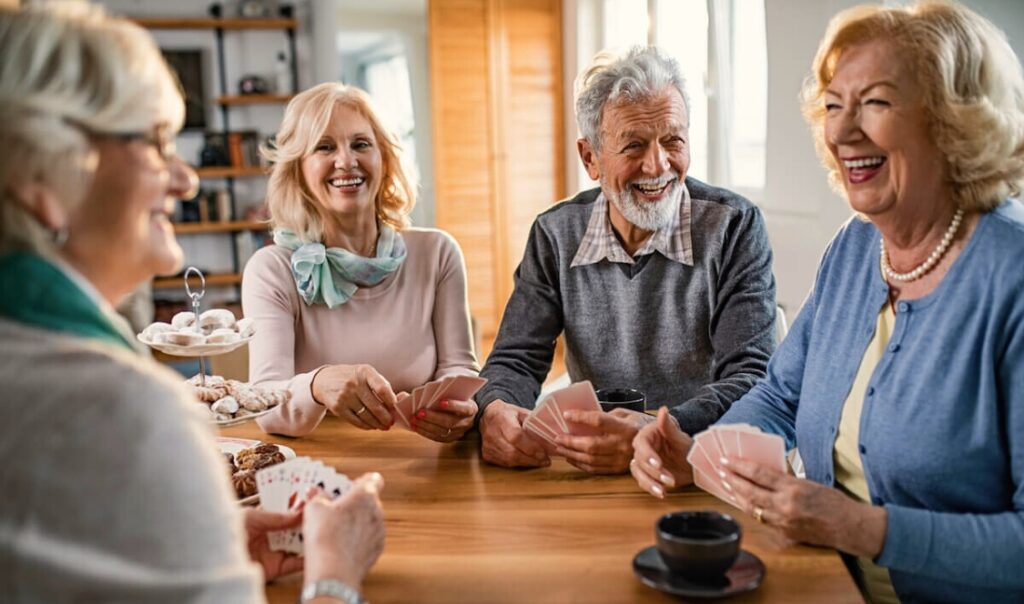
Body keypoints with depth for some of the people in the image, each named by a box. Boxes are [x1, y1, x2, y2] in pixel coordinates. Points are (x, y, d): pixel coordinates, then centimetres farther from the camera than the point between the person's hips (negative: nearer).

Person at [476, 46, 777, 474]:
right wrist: (495, 411, -23)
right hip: (592, 471, 2)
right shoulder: (555, 234, 2)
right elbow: (517, 359, 1)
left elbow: (751, 377, -13)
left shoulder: (734, 226, -7)